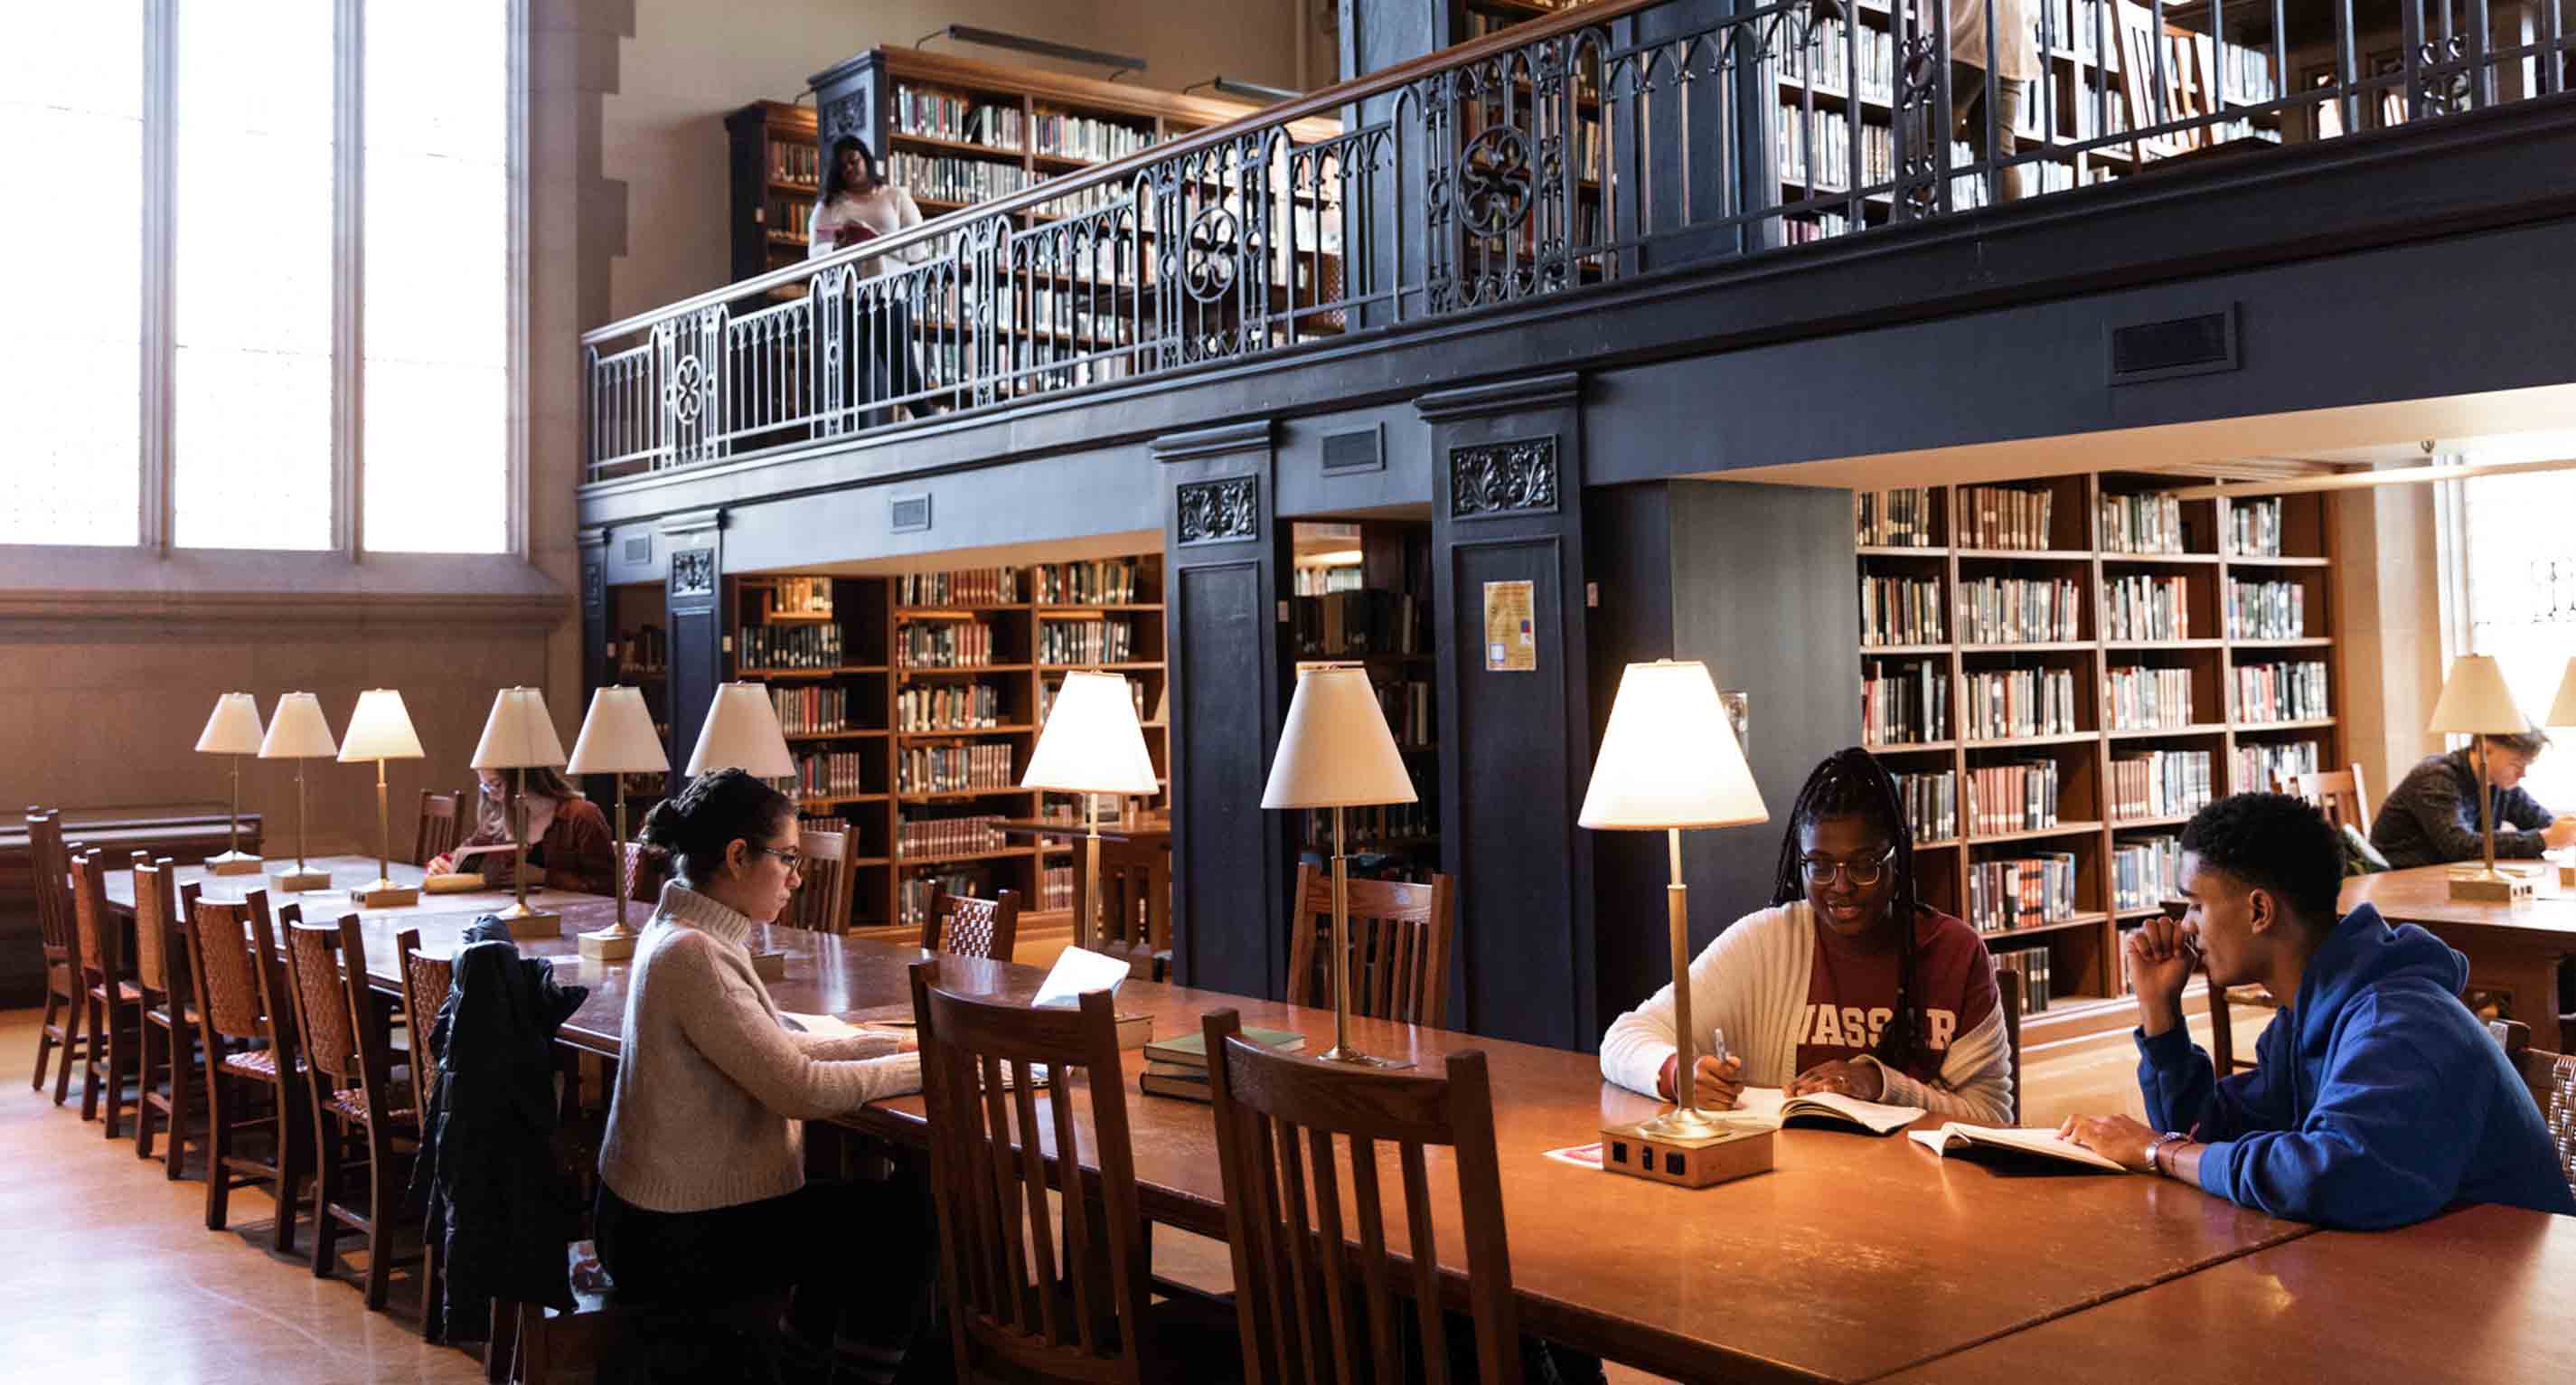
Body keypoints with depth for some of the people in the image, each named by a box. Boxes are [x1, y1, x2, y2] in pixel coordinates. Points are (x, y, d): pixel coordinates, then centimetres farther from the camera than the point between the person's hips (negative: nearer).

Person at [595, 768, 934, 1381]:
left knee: (854, 1202, 21)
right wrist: (921, 1067, -13)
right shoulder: (692, 956, -24)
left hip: (660, 1219, 10)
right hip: (676, 1244, -10)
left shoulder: (682, 935, 6)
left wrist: (897, 1046, 4)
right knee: (911, 1213, -1)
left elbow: (777, 1047, 12)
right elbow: (800, 1089, -25)